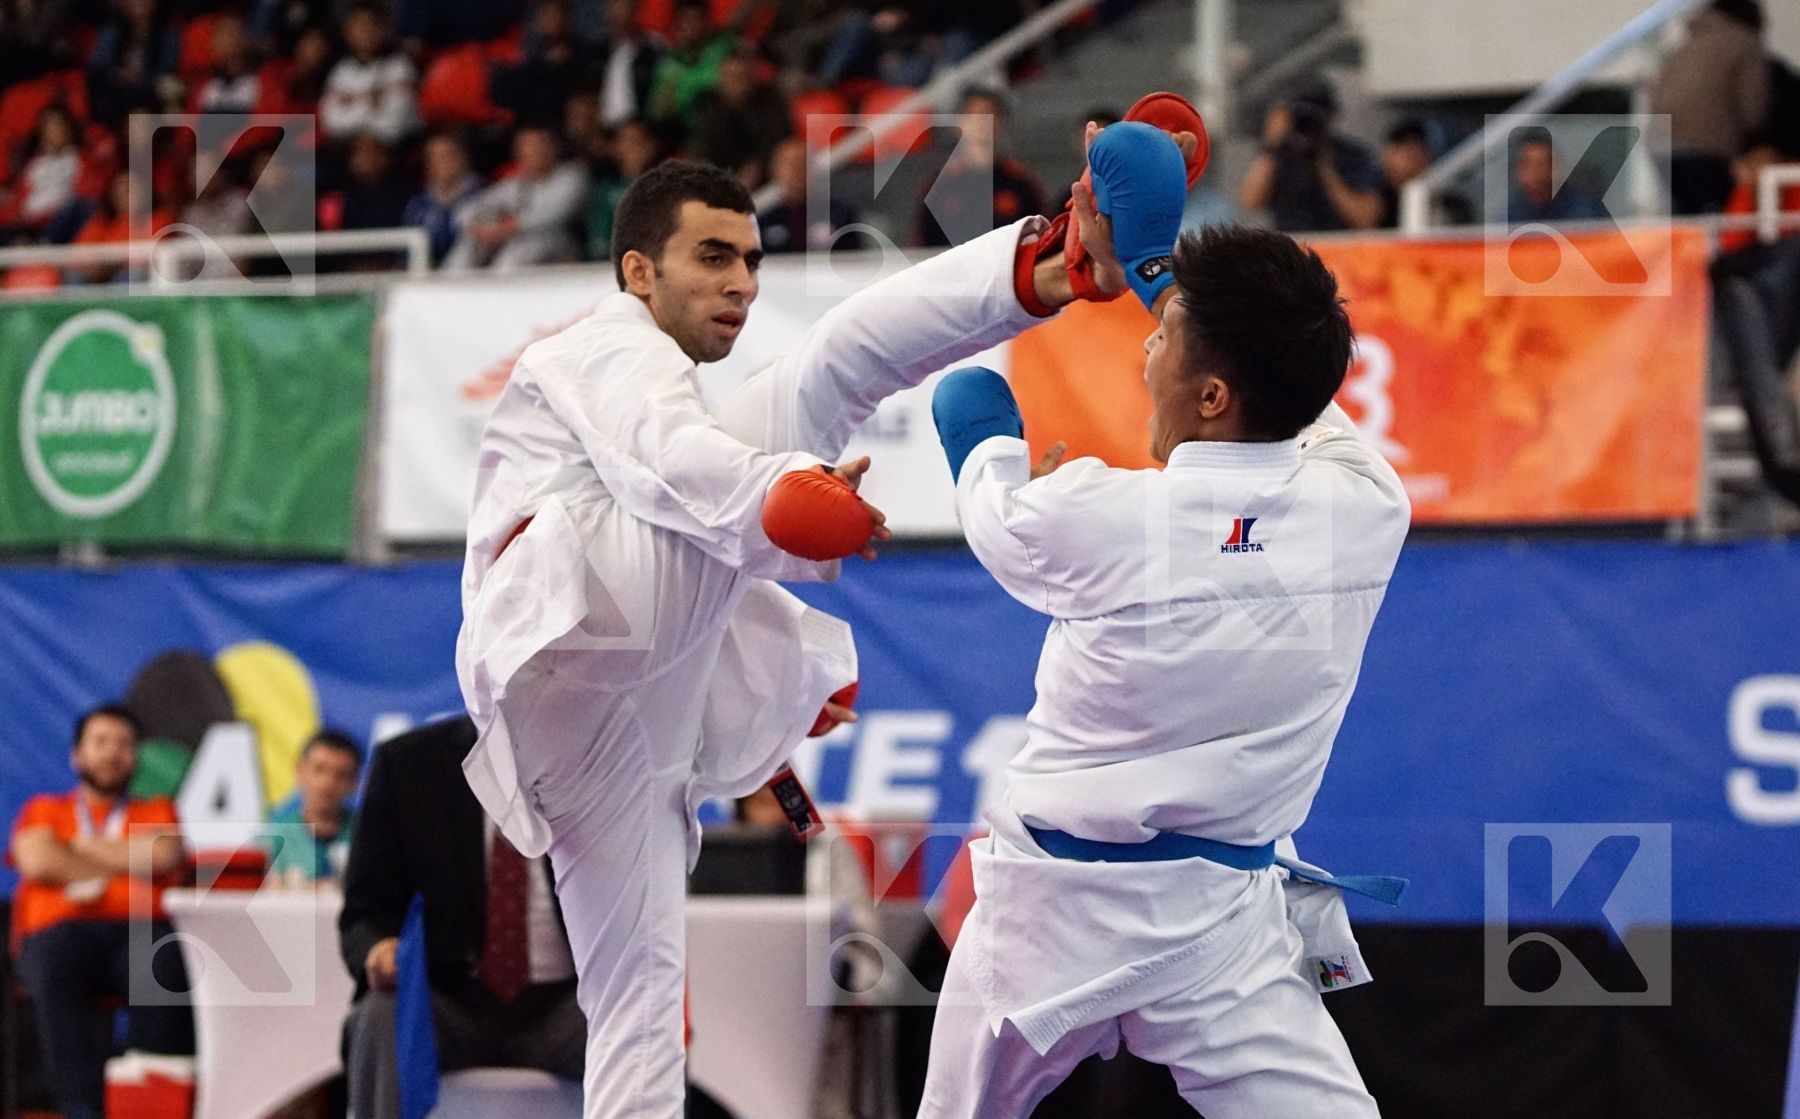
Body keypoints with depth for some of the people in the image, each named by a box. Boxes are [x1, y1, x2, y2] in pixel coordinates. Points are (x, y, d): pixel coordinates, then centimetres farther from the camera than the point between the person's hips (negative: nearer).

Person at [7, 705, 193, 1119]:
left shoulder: (157, 812, 26)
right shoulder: (44, 810, 25)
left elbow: (163, 855, 2)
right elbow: (38, 861, 2)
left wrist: (86, 848, 8)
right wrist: (126, 864, 6)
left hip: (141, 931, 0)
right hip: (60, 931, 0)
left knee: (167, 969, -38)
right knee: (57, 973, -39)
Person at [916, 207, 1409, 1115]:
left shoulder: (1099, 517, -19)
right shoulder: (1365, 511, -10)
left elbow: (995, 512, 6)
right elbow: (1294, 398, 12)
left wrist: (991, 447, 29)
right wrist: (1154, 273, 23)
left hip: (1050, 911, -1)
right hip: (1219, 925, 1)